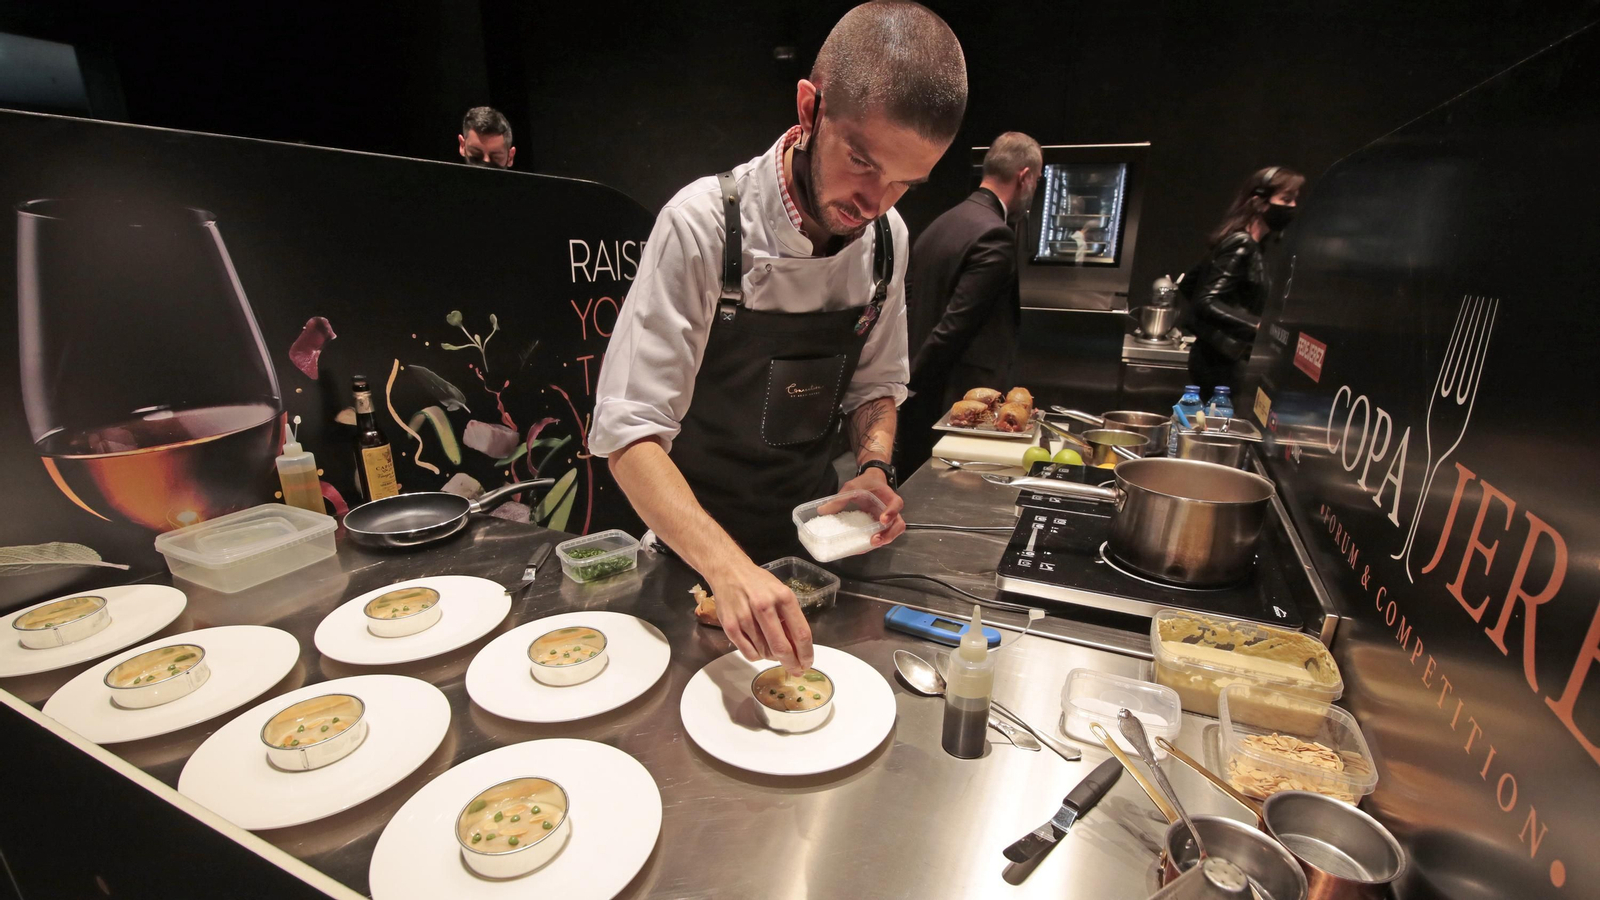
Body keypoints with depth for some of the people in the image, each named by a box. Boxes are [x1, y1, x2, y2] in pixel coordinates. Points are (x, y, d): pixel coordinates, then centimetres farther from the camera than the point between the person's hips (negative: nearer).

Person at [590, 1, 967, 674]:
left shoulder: (886, 239, -9)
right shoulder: (706, 223, -26)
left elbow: (875, 383, 4)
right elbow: (629, 430, -29)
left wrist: (873, 469, -15)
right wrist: (727, 567, -43)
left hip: (814, 531, 5)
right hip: (697, 538, -4)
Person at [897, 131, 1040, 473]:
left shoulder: (938, 226, 11)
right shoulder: (994, 236, -15)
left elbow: (909, 309, 12)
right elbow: (954, 326, -20)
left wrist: (911, 379, 14)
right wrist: (912, 383, -10)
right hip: (961, 401, -9)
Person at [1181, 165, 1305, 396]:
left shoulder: (1240, 243, 11)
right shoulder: (1242, 245, -16)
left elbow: (1190, 282, 19)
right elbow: (1207, 302, -25)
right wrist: (1257, 326, -34)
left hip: (1219, 358, 10)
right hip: (1220, 362, -10)